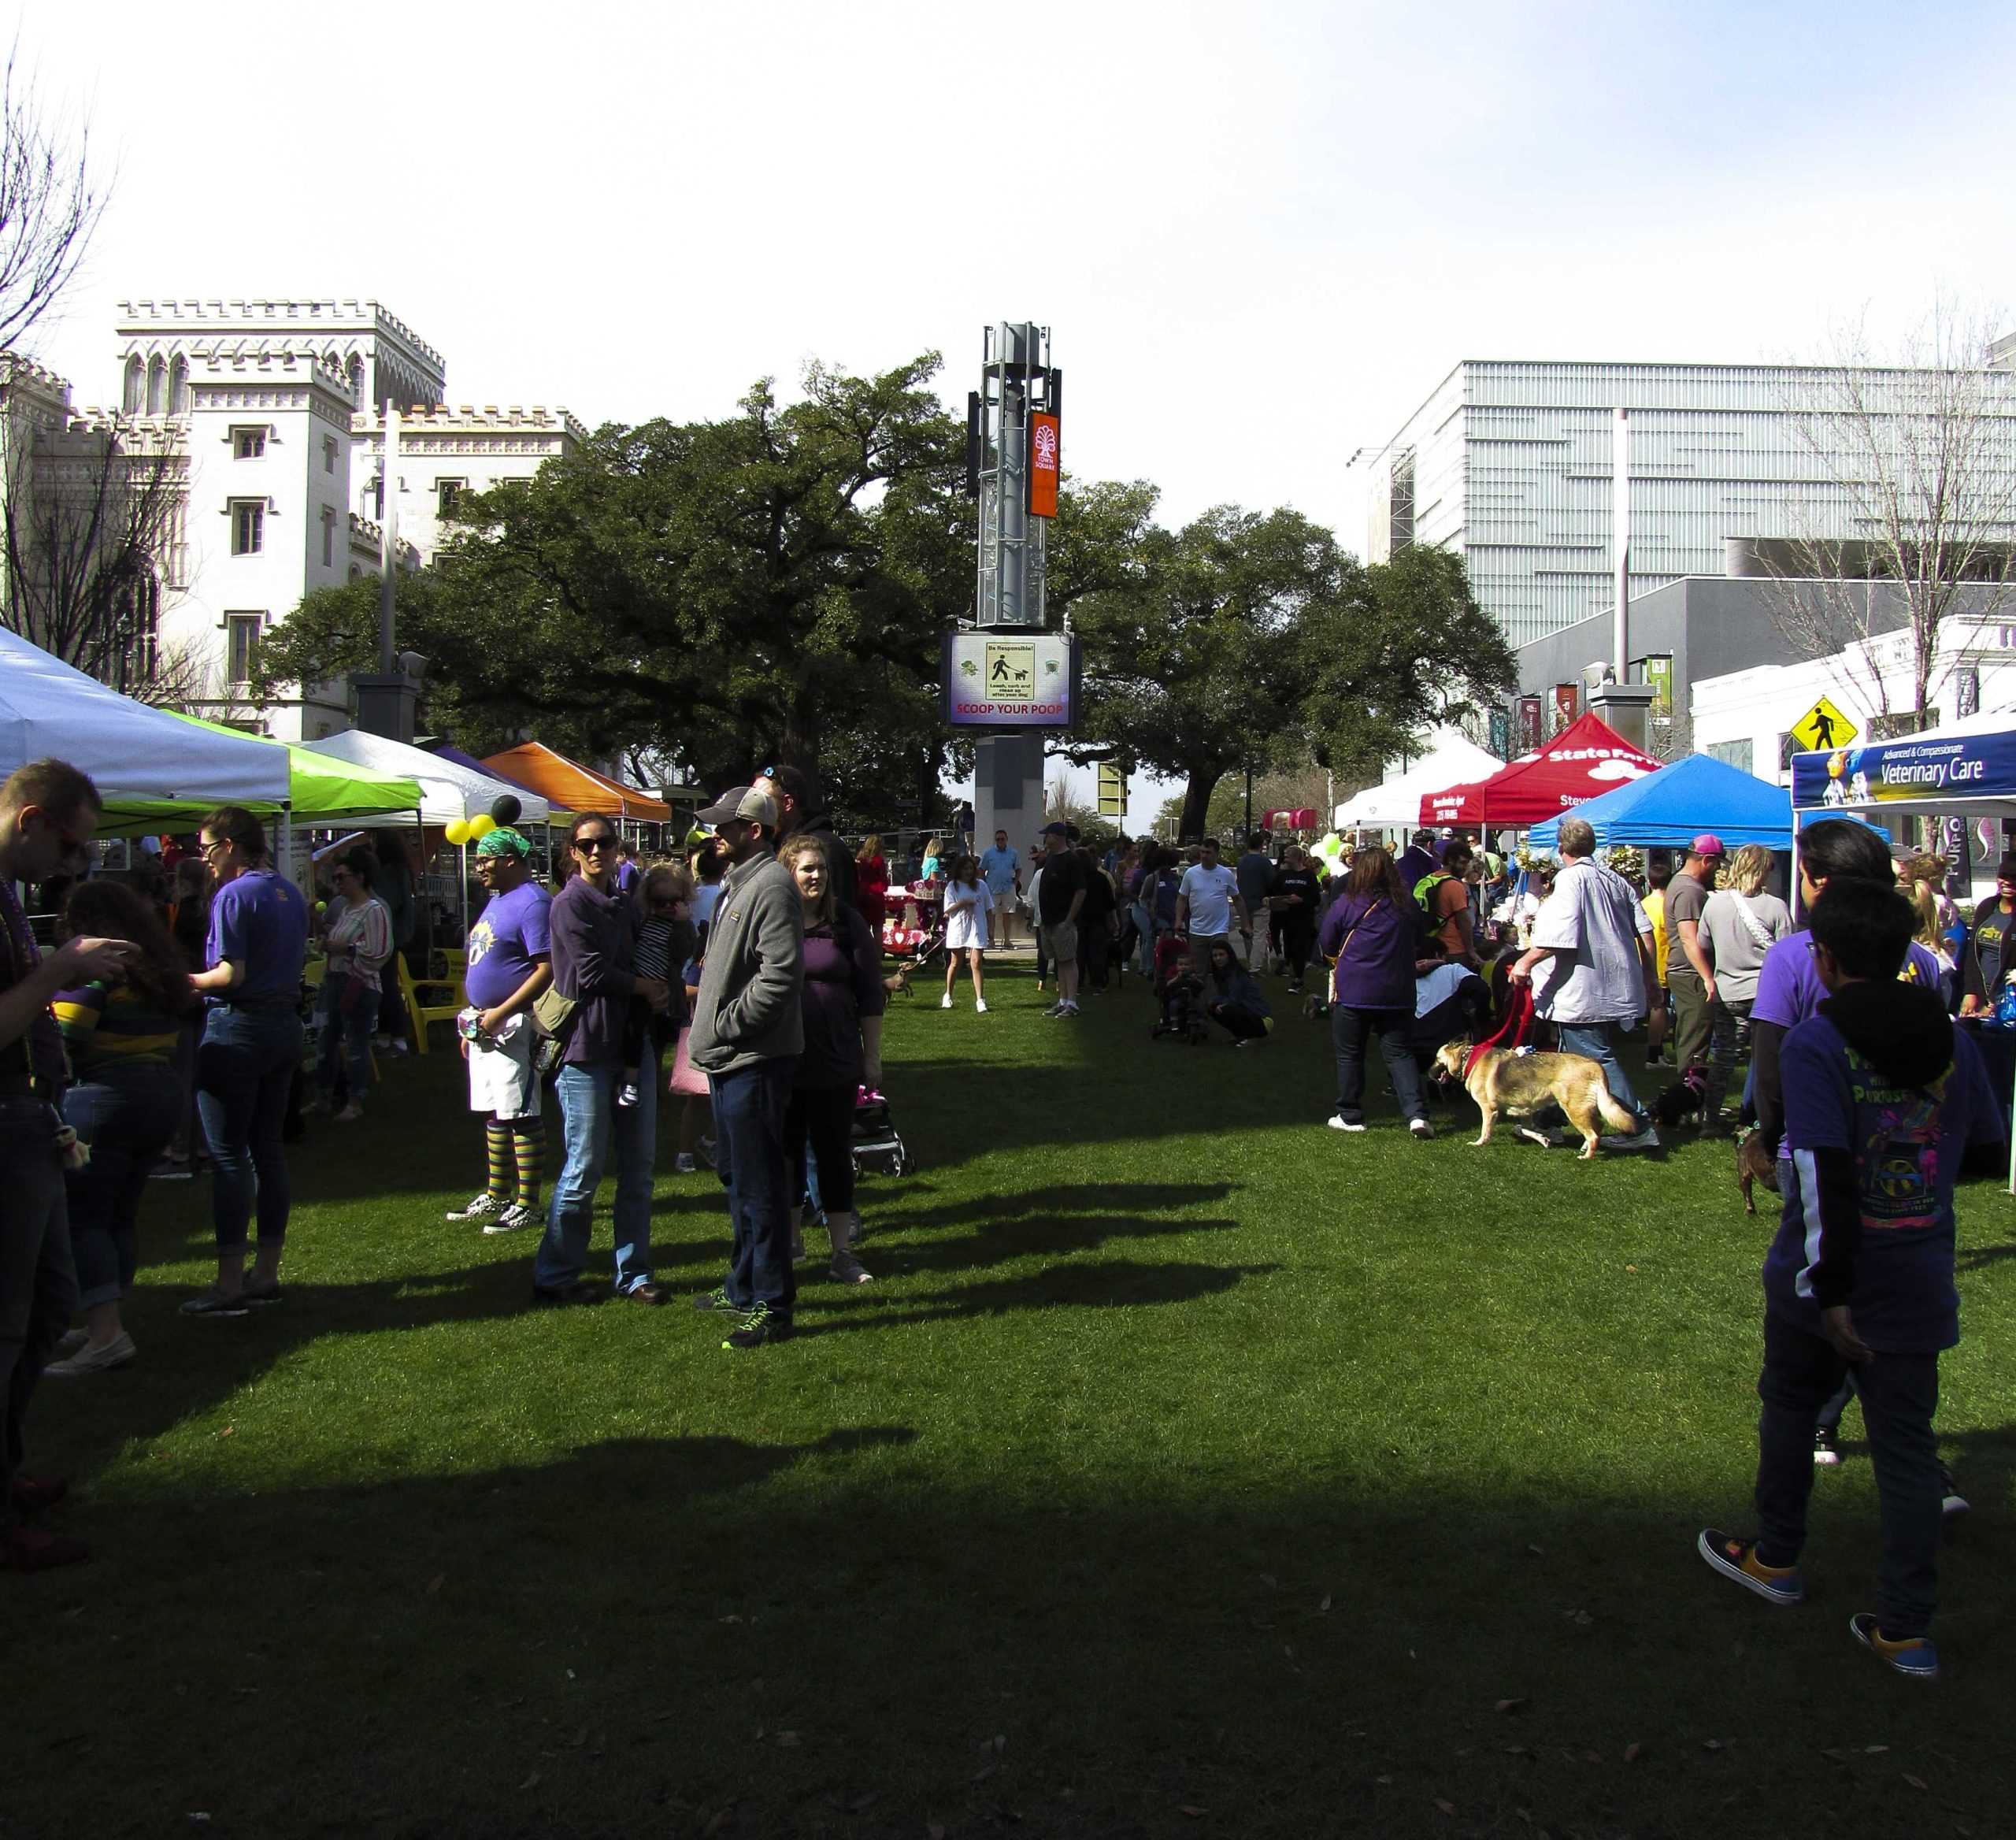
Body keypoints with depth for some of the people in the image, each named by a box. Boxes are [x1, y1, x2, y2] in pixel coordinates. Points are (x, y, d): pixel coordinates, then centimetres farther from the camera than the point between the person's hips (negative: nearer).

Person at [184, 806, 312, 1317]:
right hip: (285, 1022, 8)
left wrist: (188, 982, -4)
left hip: (236, 1027, -8)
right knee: (268, 1147, 12)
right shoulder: (291, 894, 12)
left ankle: (230, 1284, -1)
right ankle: (267, 1273, 17)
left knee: (228, 1154, -3)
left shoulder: (233, 896, -14)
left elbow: (232, 973, -20)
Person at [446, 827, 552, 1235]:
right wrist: (473, 1024, 19)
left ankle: (527, 1205, 1)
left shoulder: (532, 902, -14)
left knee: (521, 1116, -5)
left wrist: (500, 1013, -21)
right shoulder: (495, 902, 17)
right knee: (493, 1114, 16)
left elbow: (547, 970, -21)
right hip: (486, 1027, 10)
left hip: (513, 1026, -10)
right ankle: (496, 1197, 26)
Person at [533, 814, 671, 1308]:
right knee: (584, 1169, -3)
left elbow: (647, 965, 20)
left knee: (638, 1168, 8)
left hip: (633, 1045, 7)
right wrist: (646, 987, -2)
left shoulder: (624, 907, 17)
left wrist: (659, 992, -3)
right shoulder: (569, 905, -6)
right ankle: (555, 1277, 9)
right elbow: (592, 972, -15)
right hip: (587, 1050, -7)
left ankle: (633, 1272, 17)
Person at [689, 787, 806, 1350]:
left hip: (756, 1061, -11)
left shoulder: (771, 885, -16)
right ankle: (744, 1287, 35)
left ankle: (772, 1307, 5)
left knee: (760, 1184, -4)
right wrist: (711, 1024, 15)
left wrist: (727, 1024, -18)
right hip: (730, 1057, 11)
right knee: (737, 1177, 21)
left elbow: (780, 974, -25)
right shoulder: (738, 882, 16)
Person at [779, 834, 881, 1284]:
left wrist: (872, 1057, 2)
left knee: (835, 1155, 6)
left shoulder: (846, 923, 1)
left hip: (835, 1065, 0)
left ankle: (842, 1252, 15)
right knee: (787, 1155, 10)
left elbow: (870, 995, 3)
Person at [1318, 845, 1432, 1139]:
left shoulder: (1345, 905, -10)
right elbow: (1416, 943, 15)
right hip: (1397, 993, 3)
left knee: (1349, 1055, 11)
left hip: (1353, 992, -3)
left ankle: (1350, 1116, 17)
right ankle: (1417, 1113, -8)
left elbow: (1326, 946, 0)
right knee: (1399, 1052, 7)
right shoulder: (1406, 906, 0)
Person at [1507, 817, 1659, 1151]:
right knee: (1572, 1057, 17)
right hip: (1615, 987, 9)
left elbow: (1561, 936, -24)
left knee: (1597, 1059, -6)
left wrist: (1526, 961, -15)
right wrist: (1648, 976, 21)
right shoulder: (1616, 880, 11)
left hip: (1583, 992, -9)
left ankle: (1636, 1127, -8)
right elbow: (1644, 930, 12)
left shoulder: (1570, 879, -13)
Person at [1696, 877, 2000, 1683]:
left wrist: (1829, 1292, -21)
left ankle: (1776, 1559, 35)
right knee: (1907, 1445, 9)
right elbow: (1986, 1141, 14)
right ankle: (1906, 1628, 12)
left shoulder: (1813, 1045, -16)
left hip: (1822, 1281, -3)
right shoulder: (1951, 1039, 0)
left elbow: (1824, 1180, -23)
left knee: (1790, 1408, 19)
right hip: (1918, 1285, 3)